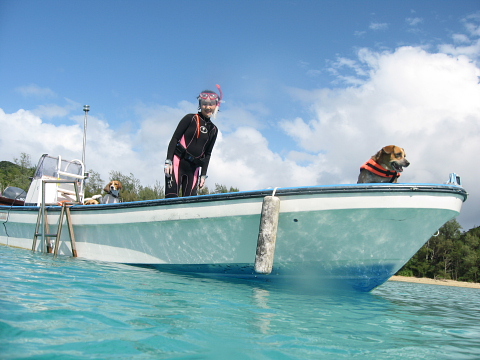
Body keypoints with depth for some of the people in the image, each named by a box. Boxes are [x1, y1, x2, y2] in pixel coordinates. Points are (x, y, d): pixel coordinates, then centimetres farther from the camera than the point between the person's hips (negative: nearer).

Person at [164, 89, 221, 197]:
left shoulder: (213, 130, 14)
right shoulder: (190, 118, 1)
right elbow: (175, 139, -3)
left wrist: (203, 174, 10)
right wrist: (168, 161, -12)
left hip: (194, 168, 5)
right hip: (178, 162, -5)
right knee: (171, 197, -16)